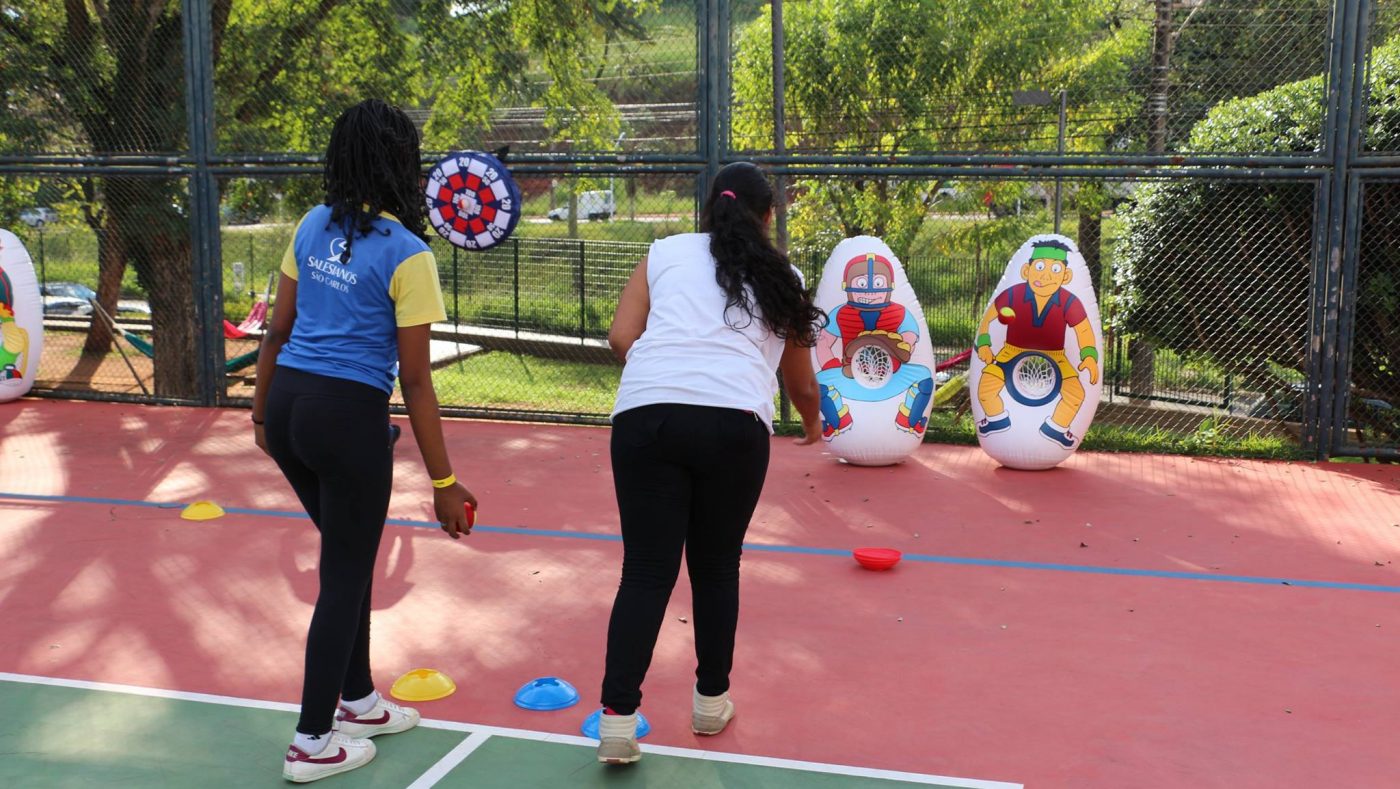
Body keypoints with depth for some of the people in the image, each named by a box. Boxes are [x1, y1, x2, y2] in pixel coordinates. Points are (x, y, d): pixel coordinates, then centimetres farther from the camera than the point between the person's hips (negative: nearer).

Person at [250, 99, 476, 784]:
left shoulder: (313, 228, 6)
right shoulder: (406, 254, -13)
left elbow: (278, 331, 11)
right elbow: (414, 380, -13)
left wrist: (263, 412, 25)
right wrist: (443, 482, -8)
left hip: (288, 400, 7)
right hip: (348, 416, -7)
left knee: (349, 554, 23)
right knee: (344, 577, 8)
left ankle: (358, 701, 38)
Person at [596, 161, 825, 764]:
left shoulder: (665, 252, 20)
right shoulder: (780, 278, 21)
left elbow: (622, 338, 10)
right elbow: (800, 381, 30)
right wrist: (813, 426, 51)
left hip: (645, 415, 0)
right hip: (734, 423, 0)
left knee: (646, 572, 4)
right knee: (717, 567, 16)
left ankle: (618, 719, -2)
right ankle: (711, 702, 29)